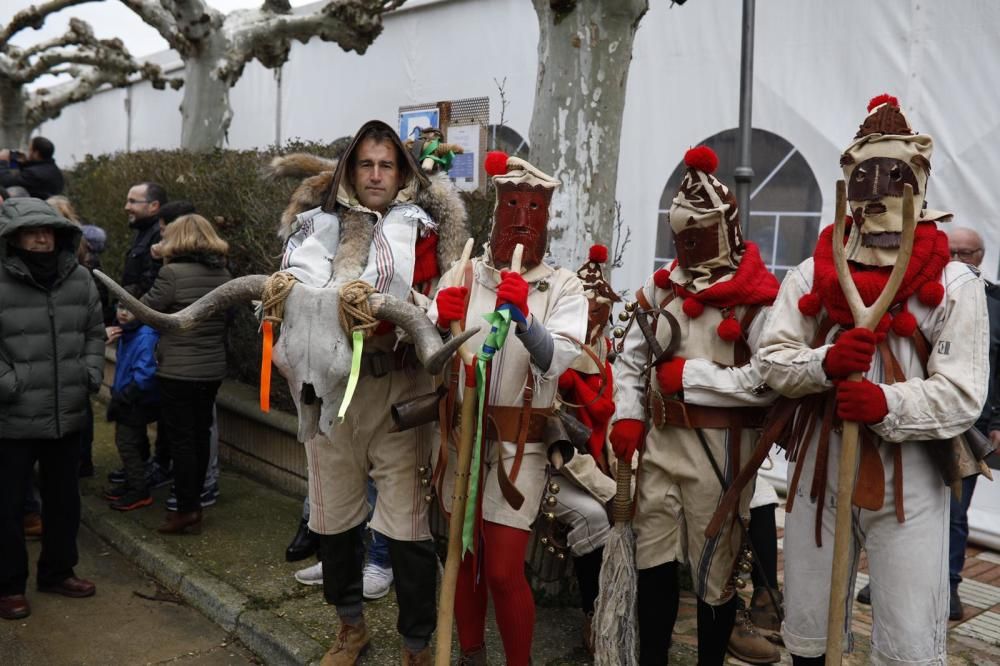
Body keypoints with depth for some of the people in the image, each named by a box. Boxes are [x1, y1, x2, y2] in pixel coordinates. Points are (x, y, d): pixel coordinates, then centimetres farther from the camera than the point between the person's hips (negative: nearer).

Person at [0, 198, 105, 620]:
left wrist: (91, 375, 3)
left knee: (64, 499, 17)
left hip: (68, 414, 5)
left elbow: (95, 332, 14)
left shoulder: (79, 279, 4)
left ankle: (57, 571, 34)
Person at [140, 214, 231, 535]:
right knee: (201, 435, 14)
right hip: (213, 370, 6)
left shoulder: (172, 273, -16)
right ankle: (195, 505, 24)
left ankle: (187, 510, 7)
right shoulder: (223, 274, 3)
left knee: (182, 438, 2)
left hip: (178, 372, -6)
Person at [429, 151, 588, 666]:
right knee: (464, 558, 16)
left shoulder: (563, 287, -2)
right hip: (461, 434, 3)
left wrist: (523, 318, -36)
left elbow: (558, 361, -19)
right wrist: (442, 323, -23)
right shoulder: (462, 274, 4)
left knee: (503, 572, -2)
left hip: (519, 443, -3)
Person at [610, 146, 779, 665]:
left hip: (719, 447, -5)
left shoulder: (757, 297, -10)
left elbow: (769, 381, -20)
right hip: (658, 440, 6)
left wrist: (688, 374, -16)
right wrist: (627, 418, 1)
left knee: (714, 570, 9)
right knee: (653, 563, 13)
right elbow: (629, 359, 13)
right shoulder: (660, 288, 9)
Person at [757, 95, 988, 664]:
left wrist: (888, 405, -27)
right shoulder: (811, 276, 5)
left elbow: (962, 397, -10)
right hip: (820, 472, 3)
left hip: (910, 482, -2)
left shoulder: (955, 284, -3)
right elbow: (772, 361, 1)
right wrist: (824, 363, -19)